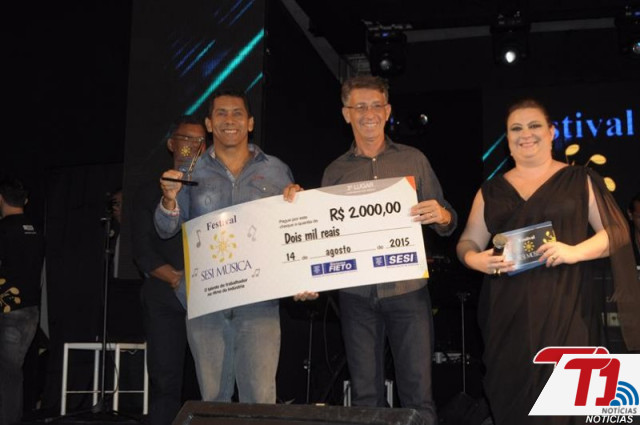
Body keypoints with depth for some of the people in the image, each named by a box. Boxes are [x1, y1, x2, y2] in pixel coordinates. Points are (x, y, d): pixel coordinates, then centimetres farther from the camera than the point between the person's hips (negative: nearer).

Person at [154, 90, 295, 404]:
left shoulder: (277, 172, 9)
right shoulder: (192, 172, 10)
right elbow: (166, 230, 9)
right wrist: (170, 199, -10)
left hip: (259, 298, -1)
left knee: (259, 395, -6)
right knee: (212, 395, 8)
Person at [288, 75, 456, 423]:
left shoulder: (413, 160, 6)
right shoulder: (335, 171, 9)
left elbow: (446, 223, 6)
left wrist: (442, 216, -16)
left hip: (408, 291, -1)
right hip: (356, 296, 2)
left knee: (418, 393, -1)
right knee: (365, 395, 7)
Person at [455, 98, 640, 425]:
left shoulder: (580, 180, 5)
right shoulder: (492, 190, 13)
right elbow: (467, 242, 12)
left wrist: (575, 252, -16)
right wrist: (475, 259, -11)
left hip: (566, 309, -2)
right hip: (508, 313, 2)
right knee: (510, 398, 3)